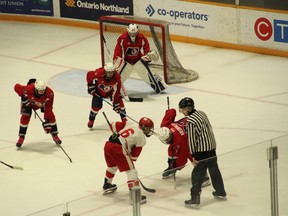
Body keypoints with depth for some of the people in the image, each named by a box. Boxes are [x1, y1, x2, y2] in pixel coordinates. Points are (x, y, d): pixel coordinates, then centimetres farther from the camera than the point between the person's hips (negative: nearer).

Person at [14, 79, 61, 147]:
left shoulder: (49, 93, -39)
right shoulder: (28, 89, -44)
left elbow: (48, 108, -33)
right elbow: (17, 87, -24)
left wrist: (47, 121, -36)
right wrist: (23, 96, -26)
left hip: (43, 102, 1)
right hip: (28, 101, -1)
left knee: (51, 115, -8)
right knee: (25, 117, -13)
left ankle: (55, 135, 11)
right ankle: (21, 137, 3)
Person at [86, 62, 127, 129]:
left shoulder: (117, 78, -32)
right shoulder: (99, 74, -38)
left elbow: (116, 93, -28)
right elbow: (89, 75, -18)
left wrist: (116, 104, -27)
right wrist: (91, 86, -13)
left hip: (110, 91, 1)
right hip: (99, 90, -1)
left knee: (119, 102, -9)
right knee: (96, 105, -12)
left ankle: (123, 118, 15)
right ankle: (91, 120, 15)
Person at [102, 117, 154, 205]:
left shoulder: (128, 125, 22)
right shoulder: (142, 138, 6)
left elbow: (113, 125, 17)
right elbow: (135, 153, 7)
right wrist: (131, 160, 21)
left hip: (108, 145, 8)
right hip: (118, 149, -8)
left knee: (112, 166, 34)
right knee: (131, 170, -4)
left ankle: (107, 185, 54)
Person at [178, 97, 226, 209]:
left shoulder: (190, 121, -20)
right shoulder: (201, 113, 6)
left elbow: (192, 139, -18)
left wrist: (192, 155, -11)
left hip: (202, 151, -9)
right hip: (212, 147, 9)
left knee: (197, 175, -3)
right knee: (214, 170, 22)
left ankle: (195, 200, -3)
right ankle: (221, 192, 37)